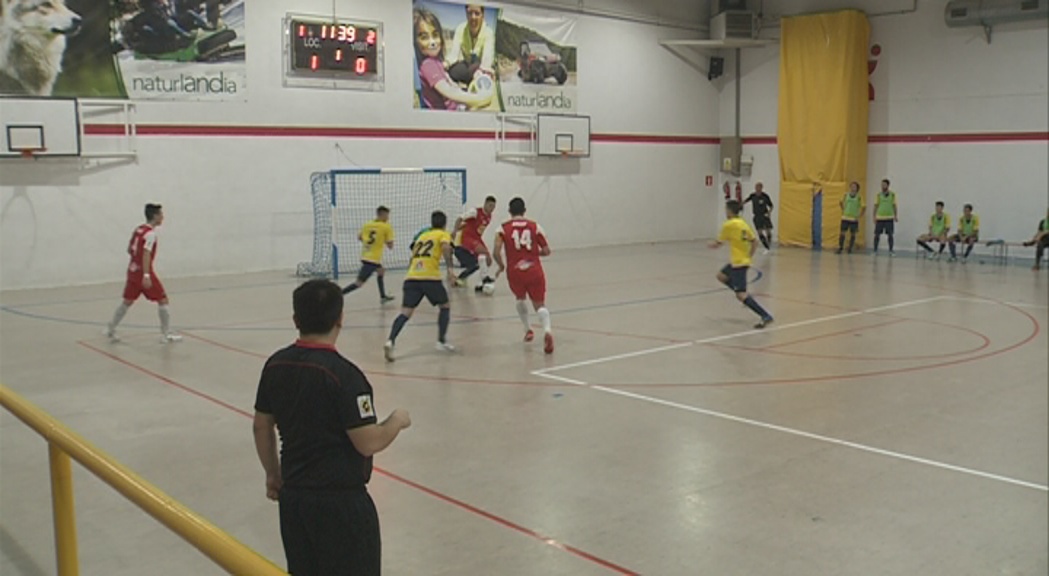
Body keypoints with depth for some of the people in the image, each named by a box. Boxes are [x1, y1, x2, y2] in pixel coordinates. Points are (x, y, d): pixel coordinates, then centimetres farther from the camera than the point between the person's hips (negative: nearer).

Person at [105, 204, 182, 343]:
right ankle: (166, 334, 2)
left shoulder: (138, 229, 10)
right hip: (144, 272, -8)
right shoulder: (151, 233, -16)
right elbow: (146, 254, -25)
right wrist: (146, 275, -31)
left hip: (133, 270, 8)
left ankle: (110, 330, 19)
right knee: (163, 300, 0)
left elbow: (130, 250, 17)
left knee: (127, 301, 16)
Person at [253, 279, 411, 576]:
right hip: (340, 502, -7)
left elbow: (261, 426, 11)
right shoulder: (343, 373, -21)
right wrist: (398, 420, -1)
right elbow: (369, 443, -20)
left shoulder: (276, 364, 0)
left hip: (293, 496, 7)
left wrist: (273, 474, 23)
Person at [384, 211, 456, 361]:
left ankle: (390, 341, -23)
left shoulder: (421, 235, 29)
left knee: (405, 312, -2)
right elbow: (445, 248, -10)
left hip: (411, 278, 4)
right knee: (445, 307, 18)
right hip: (430, 278, -4)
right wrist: (450, 268, -19)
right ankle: (441, 341, 14)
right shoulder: (443, 235, 13)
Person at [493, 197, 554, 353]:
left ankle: (528, 330, 30)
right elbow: (546, 251, 7)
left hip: (515, 272, 0)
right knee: (540, 305, 4)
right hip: (534, 271, 0)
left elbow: (496, 252, -8)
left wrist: (501, 266, 10)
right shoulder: (534, 226, 8)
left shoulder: (503, 229, 4)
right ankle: (547, 330, -24)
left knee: (520, 299, 30)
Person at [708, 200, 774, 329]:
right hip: (744, 260, 9)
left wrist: (711, 245, 17)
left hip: (739, 263, -9)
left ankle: (765, 316, -18)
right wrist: (749, 255, 17)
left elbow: (718, 243, -5)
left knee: (741, 295, -10)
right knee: (721, 276, 25)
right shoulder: (743, 223, 9)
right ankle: (744, 298, 19)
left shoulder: (728, 225, -13)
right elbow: (755, 242, 11)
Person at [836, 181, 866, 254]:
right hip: (845, 218, 1)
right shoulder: (846, 195, 2)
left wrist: (859, 216, -6)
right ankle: (840, 249, -1)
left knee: (852, 234, 4)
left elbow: (864, 207, -3)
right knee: (842, 233, -5)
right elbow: (841, 202, 20)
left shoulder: (859, 197, -4)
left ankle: (850, 249, 13)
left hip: (854, 219, -1)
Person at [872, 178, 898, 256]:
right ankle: (875, 251, 10)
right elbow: (876, 206, 4)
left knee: (890, 235, 0)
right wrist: (874, 216, -2)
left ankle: (891, 250, 8)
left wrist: (896, 216, 1)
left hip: (889, 218, 0)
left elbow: (894, 206, 7)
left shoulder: (892, 194, 3)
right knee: (877, 234, 0)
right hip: (879, 218, 0)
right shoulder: (878, 195, 2)